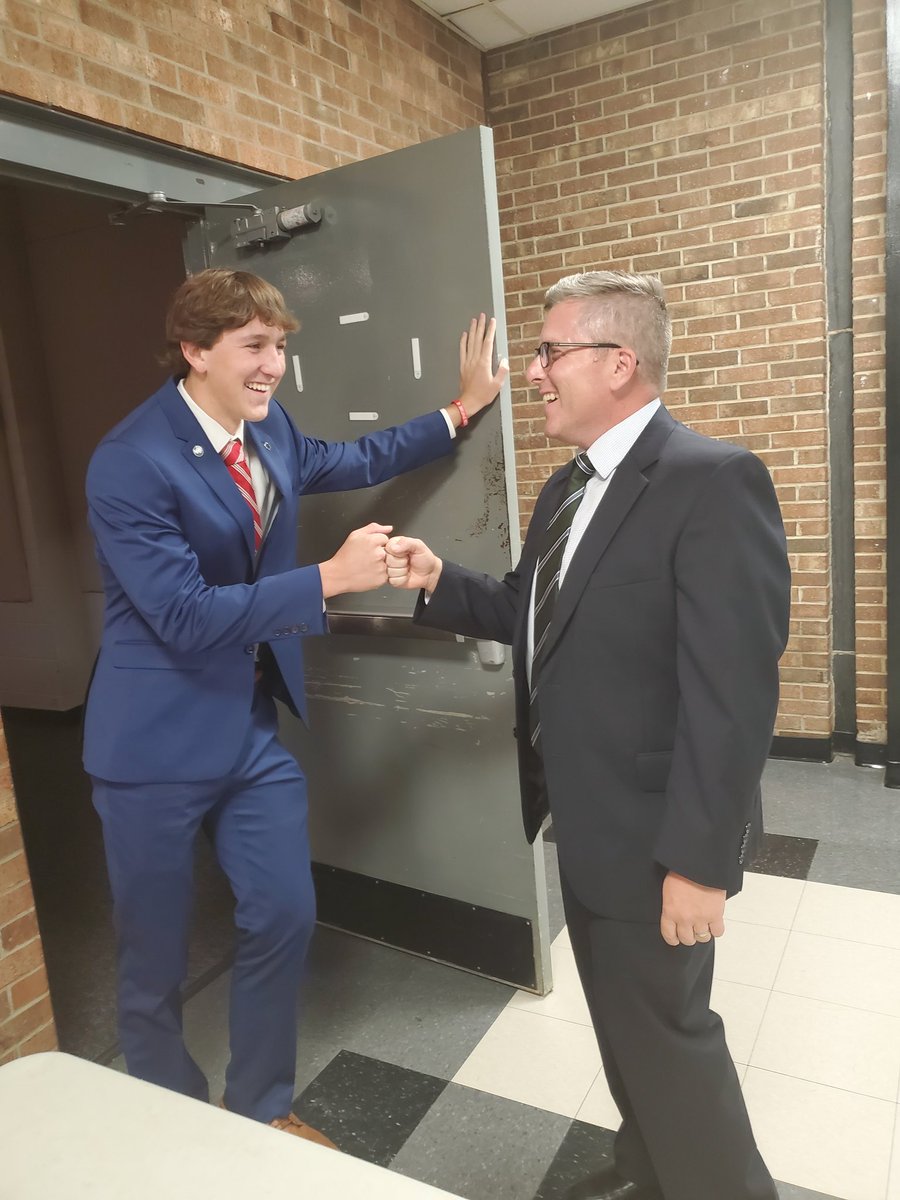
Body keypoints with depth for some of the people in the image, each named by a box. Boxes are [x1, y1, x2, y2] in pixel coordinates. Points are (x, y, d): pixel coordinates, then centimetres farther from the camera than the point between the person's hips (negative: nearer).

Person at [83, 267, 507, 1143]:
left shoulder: (269, 431, 3)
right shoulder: (130, 464, -20)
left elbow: (361, 460, 19)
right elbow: (184, 615, -25)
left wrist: (463, 408, 14)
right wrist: (331, 577, -27)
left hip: (254, 724, 7)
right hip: (158, 738, -6)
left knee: (284, 917, 13)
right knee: (155, 955, 12)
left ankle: (260, 1110, 38)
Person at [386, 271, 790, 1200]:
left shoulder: (712, 481, -21)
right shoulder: (568, 489, 8)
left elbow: (732, 691, -25)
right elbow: (535, 619, 15)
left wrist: (698, 858, -23)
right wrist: (440, 584, -1)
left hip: (653, 832, -9)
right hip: (588, 819, 9)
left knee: (667, 1028, 11)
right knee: (621, 1015, 25)